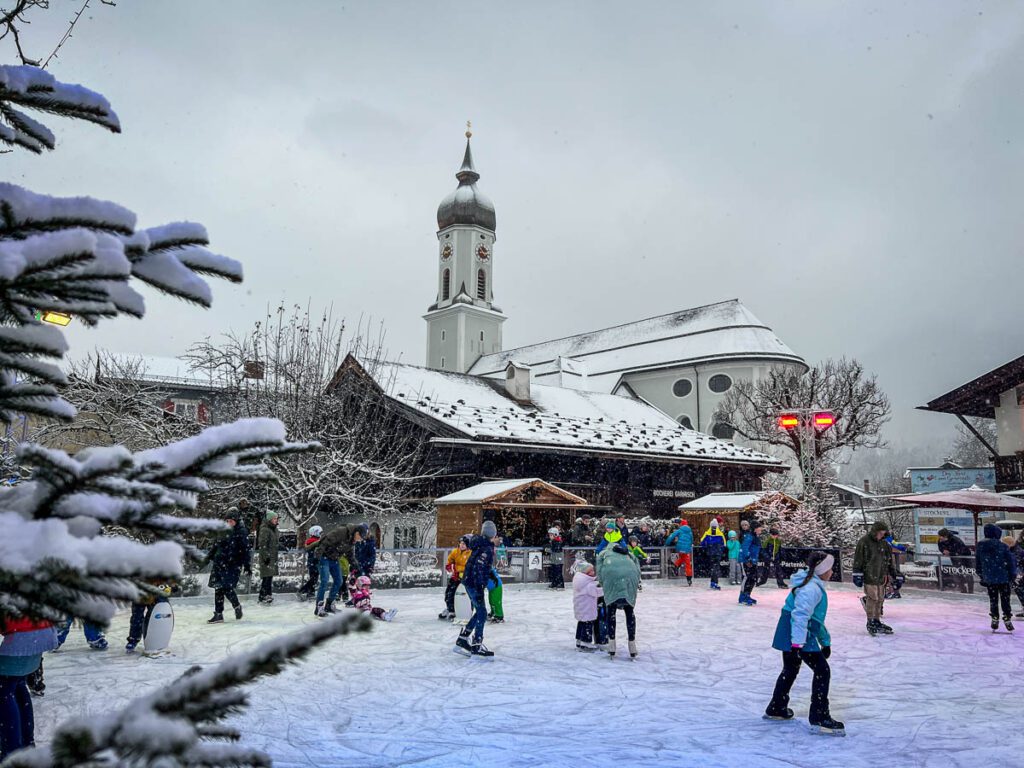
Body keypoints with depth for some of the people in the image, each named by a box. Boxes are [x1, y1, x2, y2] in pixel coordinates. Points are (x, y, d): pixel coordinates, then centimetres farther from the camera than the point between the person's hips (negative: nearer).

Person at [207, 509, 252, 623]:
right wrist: (209, 557, 27)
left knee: (227, 588, -14)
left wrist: (247, 564, -16)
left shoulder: (242, 532, -9)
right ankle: (218, 614, 14)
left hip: (233, 565, -6)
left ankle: (237, 606, 13)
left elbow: (247, 549, -11)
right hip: (219, 564, 6)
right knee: (218, 589, 5)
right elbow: (216, 545, 23)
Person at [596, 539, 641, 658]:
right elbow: (637, 569, 23)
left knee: (611, 610, 13)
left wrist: (603, 584, 22)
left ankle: (612, 647, 9)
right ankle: (633, 649, 13)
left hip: (611, 575, -2)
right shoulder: (628, 554, 40)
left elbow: (599, 571, 17)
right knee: (629, 611, 14)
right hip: (630, 575, 2)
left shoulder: (604, 553, 34)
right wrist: (636, 584, 22)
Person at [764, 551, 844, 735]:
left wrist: (825, 641, 28)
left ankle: (776, 709, 35)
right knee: (822, 671, -5)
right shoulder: (811, 588, -19)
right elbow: (800, 616, -27)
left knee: (790, 670, 22)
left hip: (789, 635, 11)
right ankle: (819, 718, -1)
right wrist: (798, 644, -31)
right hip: (798, 636, -11)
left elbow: (816, 616, 24)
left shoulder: (815, 585, 15)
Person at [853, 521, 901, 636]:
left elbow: (890, 560, 18)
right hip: (869, 575, -6)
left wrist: (895, 574, 16)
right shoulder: (864, 541, -8)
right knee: (872, 598, -7)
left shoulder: (884, 543, 10)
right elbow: (858, 559, -7)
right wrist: (857, 574, -9)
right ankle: (870, 623, 4)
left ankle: (877, 621, 20)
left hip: (881, 576, 6)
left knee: (880, 599, 9)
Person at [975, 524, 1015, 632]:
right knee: (1005, 599, 9)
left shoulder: (979, 546, -2)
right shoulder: (1003, 546, -12)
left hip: (989, 579, 3)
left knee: (993, 599, 14)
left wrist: (981, 577, 16)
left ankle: (995, 619, 17)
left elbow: (978, 563, 6)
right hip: (1003, 578, -3)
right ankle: (1007, 619, 10)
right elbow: (1010, 562, -8)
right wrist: (1013, 575, 5)